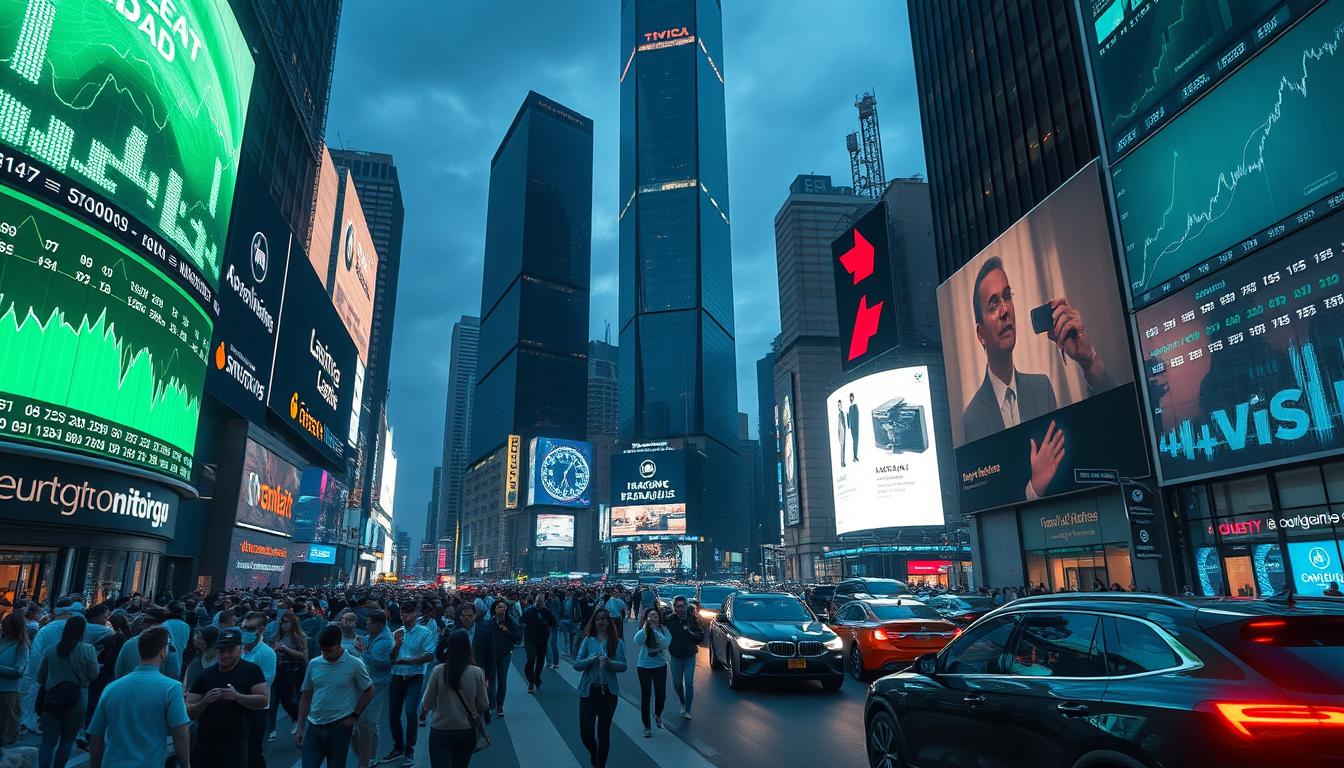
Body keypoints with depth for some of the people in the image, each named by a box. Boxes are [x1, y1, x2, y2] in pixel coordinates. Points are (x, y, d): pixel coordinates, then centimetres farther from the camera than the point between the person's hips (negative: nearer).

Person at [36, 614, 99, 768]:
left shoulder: (50, 650, 1)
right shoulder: (88, 650, -10)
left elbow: (40, 677, 11)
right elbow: (93, 674, -2)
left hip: (52, 701, 3)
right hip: (76, 702, -2)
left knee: (48, 742, 7)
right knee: (67, 741, 12)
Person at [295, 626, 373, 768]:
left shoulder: (355, 664, -7)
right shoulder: (313, 664, 2)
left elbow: (369, 691, 3)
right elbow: (306, 697, 10)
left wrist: (355, 716, -3)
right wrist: (300, 728, 9)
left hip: (339, 728, -3)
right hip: (314, 728, 3)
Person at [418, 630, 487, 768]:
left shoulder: (438, 671, -12)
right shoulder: (477, 672, -11)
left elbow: (427, 704, -4)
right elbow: (484, 706, -5)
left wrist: (423, 713, 18)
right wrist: (484, 688, 14)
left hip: (440, 732, -2)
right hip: (467, 732, 2)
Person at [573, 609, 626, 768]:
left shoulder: (617, 642, -1)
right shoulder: (588, 640, 0)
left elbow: (623, 666, -7)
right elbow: (576, 665, -4)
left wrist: (609, 663, -26)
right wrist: (592, 659, -21)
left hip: (609, 691, 0)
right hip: (588, 690, 1)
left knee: (604, 732, 6)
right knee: (586, 733, 2)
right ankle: (593, 754, 35)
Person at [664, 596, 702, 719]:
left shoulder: (692, 619, -8)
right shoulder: (671, 620, -11)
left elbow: (701, 636, -4)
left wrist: (690, 633, -19)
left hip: (690, 656, 0)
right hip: (675, 656, 0)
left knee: (689, 683, -4)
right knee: (677, 684, 12)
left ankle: (687, 710, 8)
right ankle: (682, 704, 38)